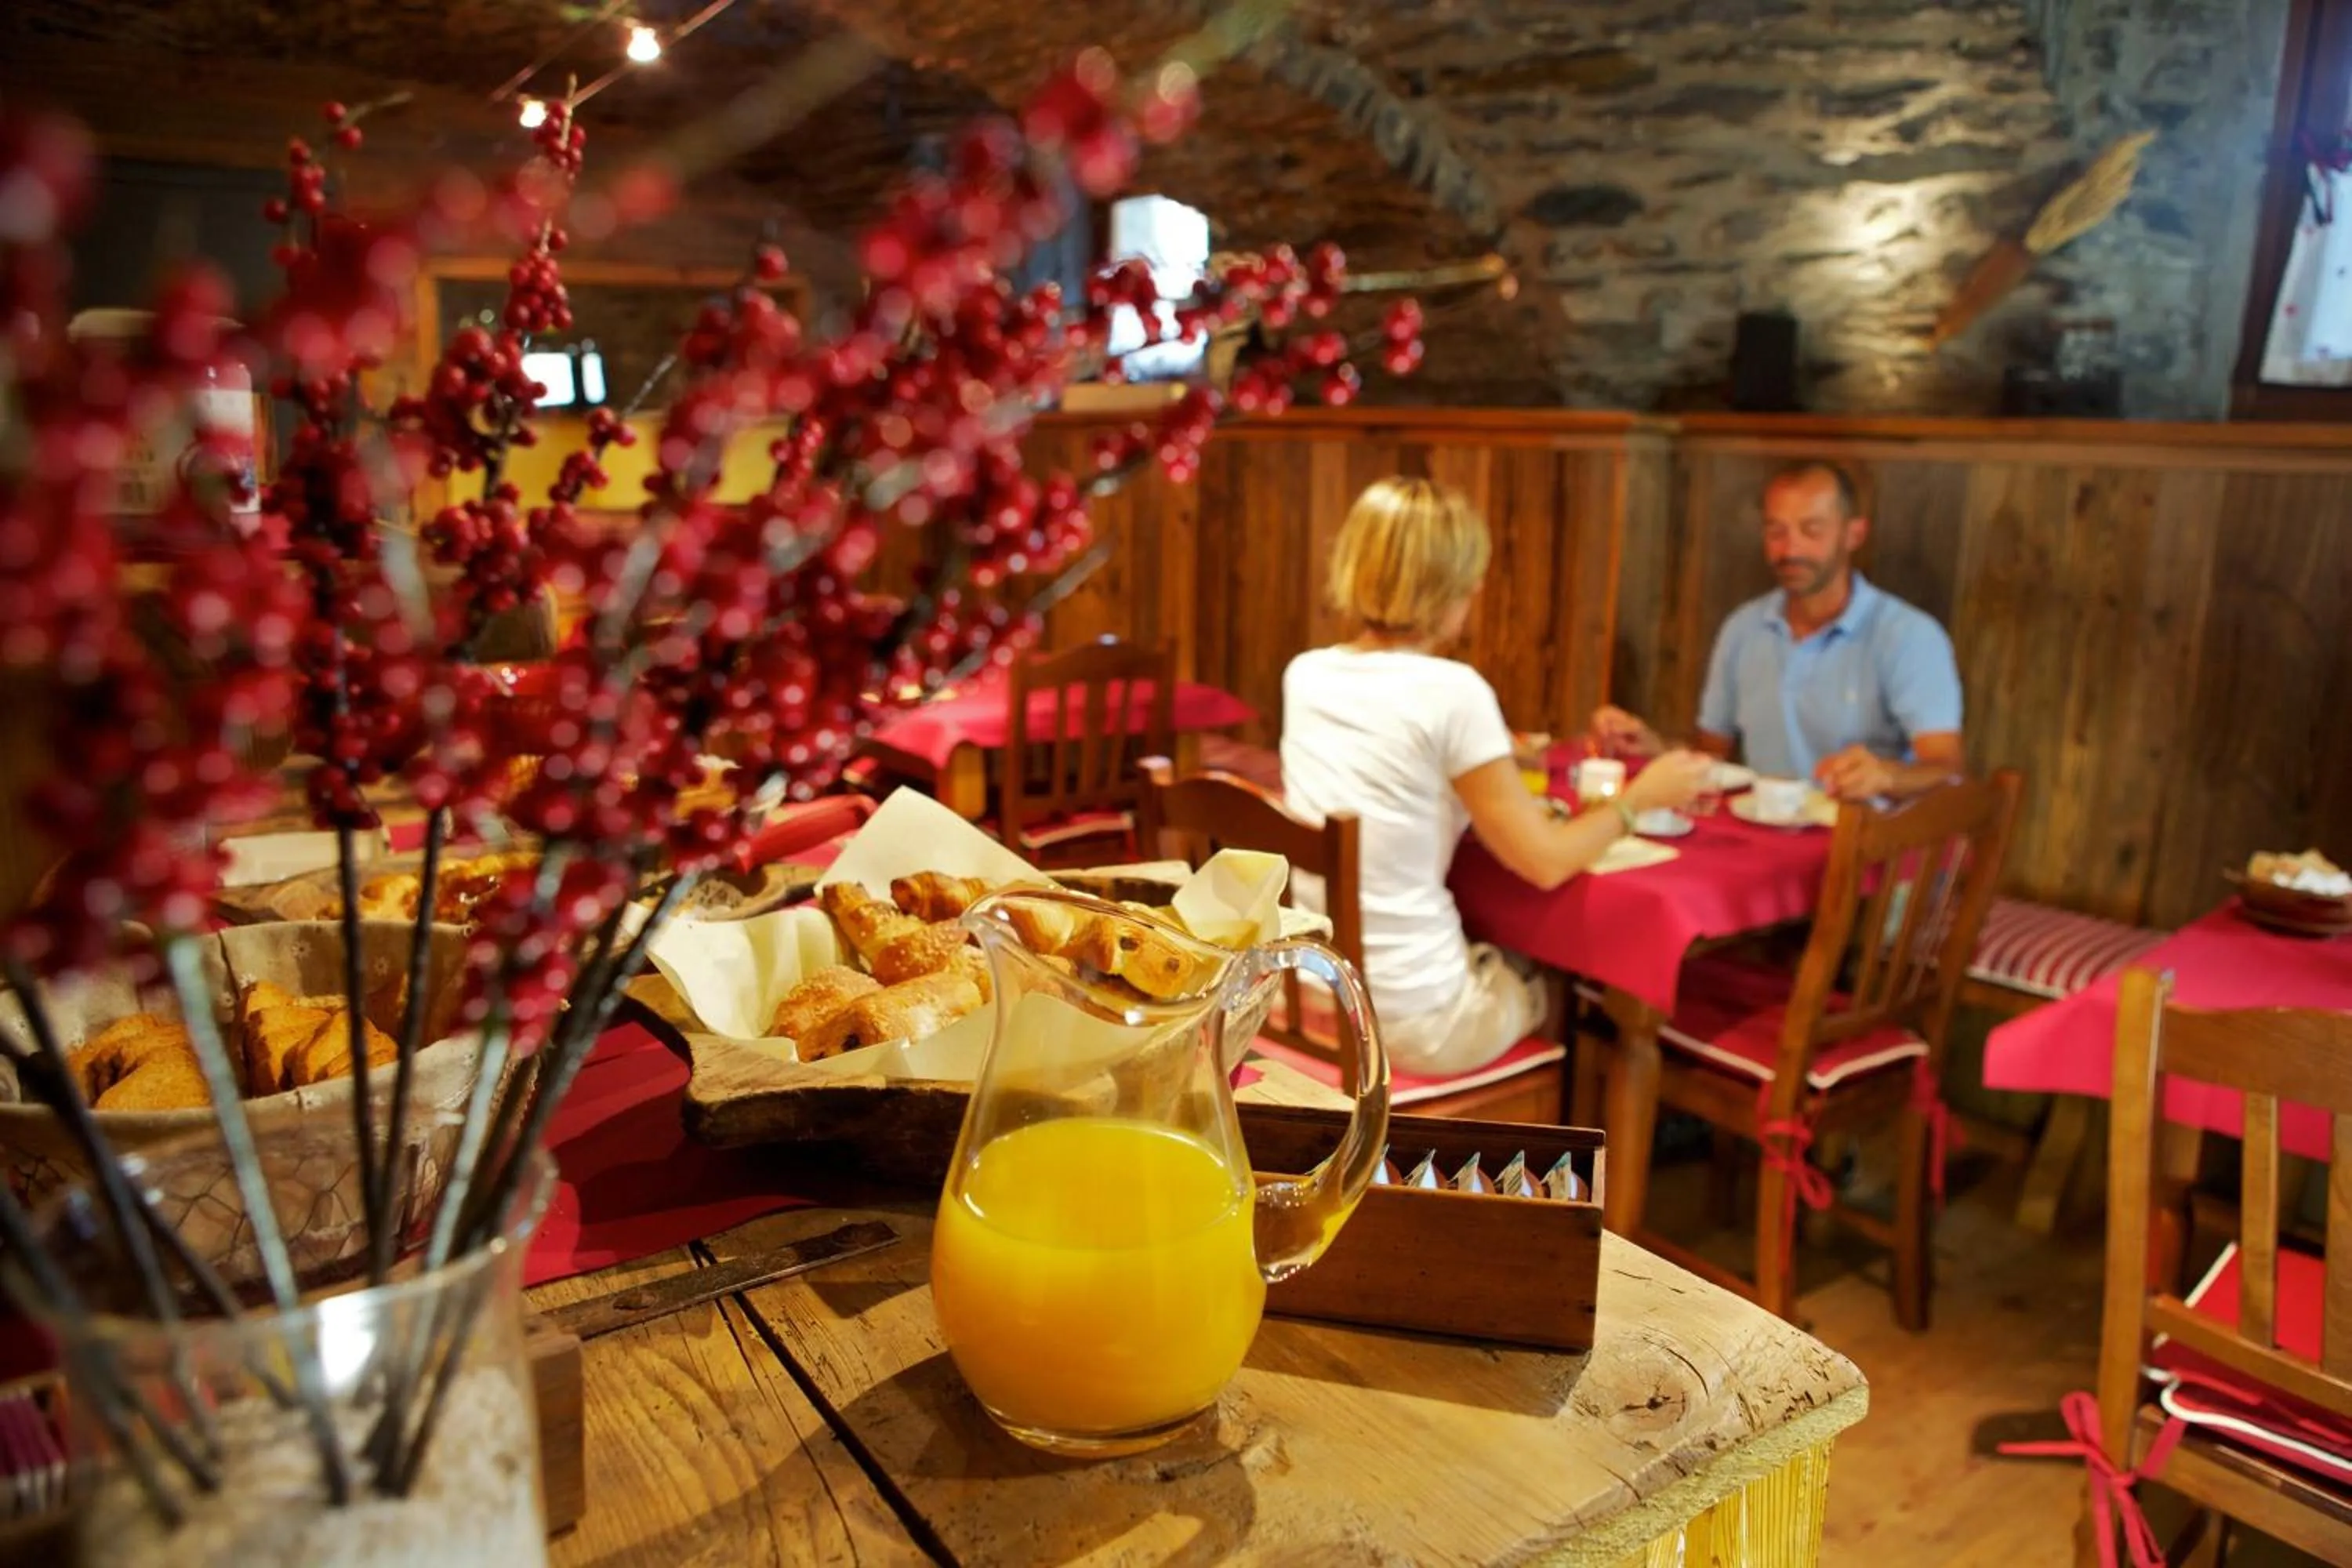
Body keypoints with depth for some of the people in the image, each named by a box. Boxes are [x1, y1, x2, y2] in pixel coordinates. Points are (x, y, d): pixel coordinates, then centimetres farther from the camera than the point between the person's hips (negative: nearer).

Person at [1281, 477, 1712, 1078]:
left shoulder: (1304, 675, 1)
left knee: (1500, 957, 30)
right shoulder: (1451, 691, -17)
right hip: (1410, 1021, -6)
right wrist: (1640, 797, 5)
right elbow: (1546, 863, -9)